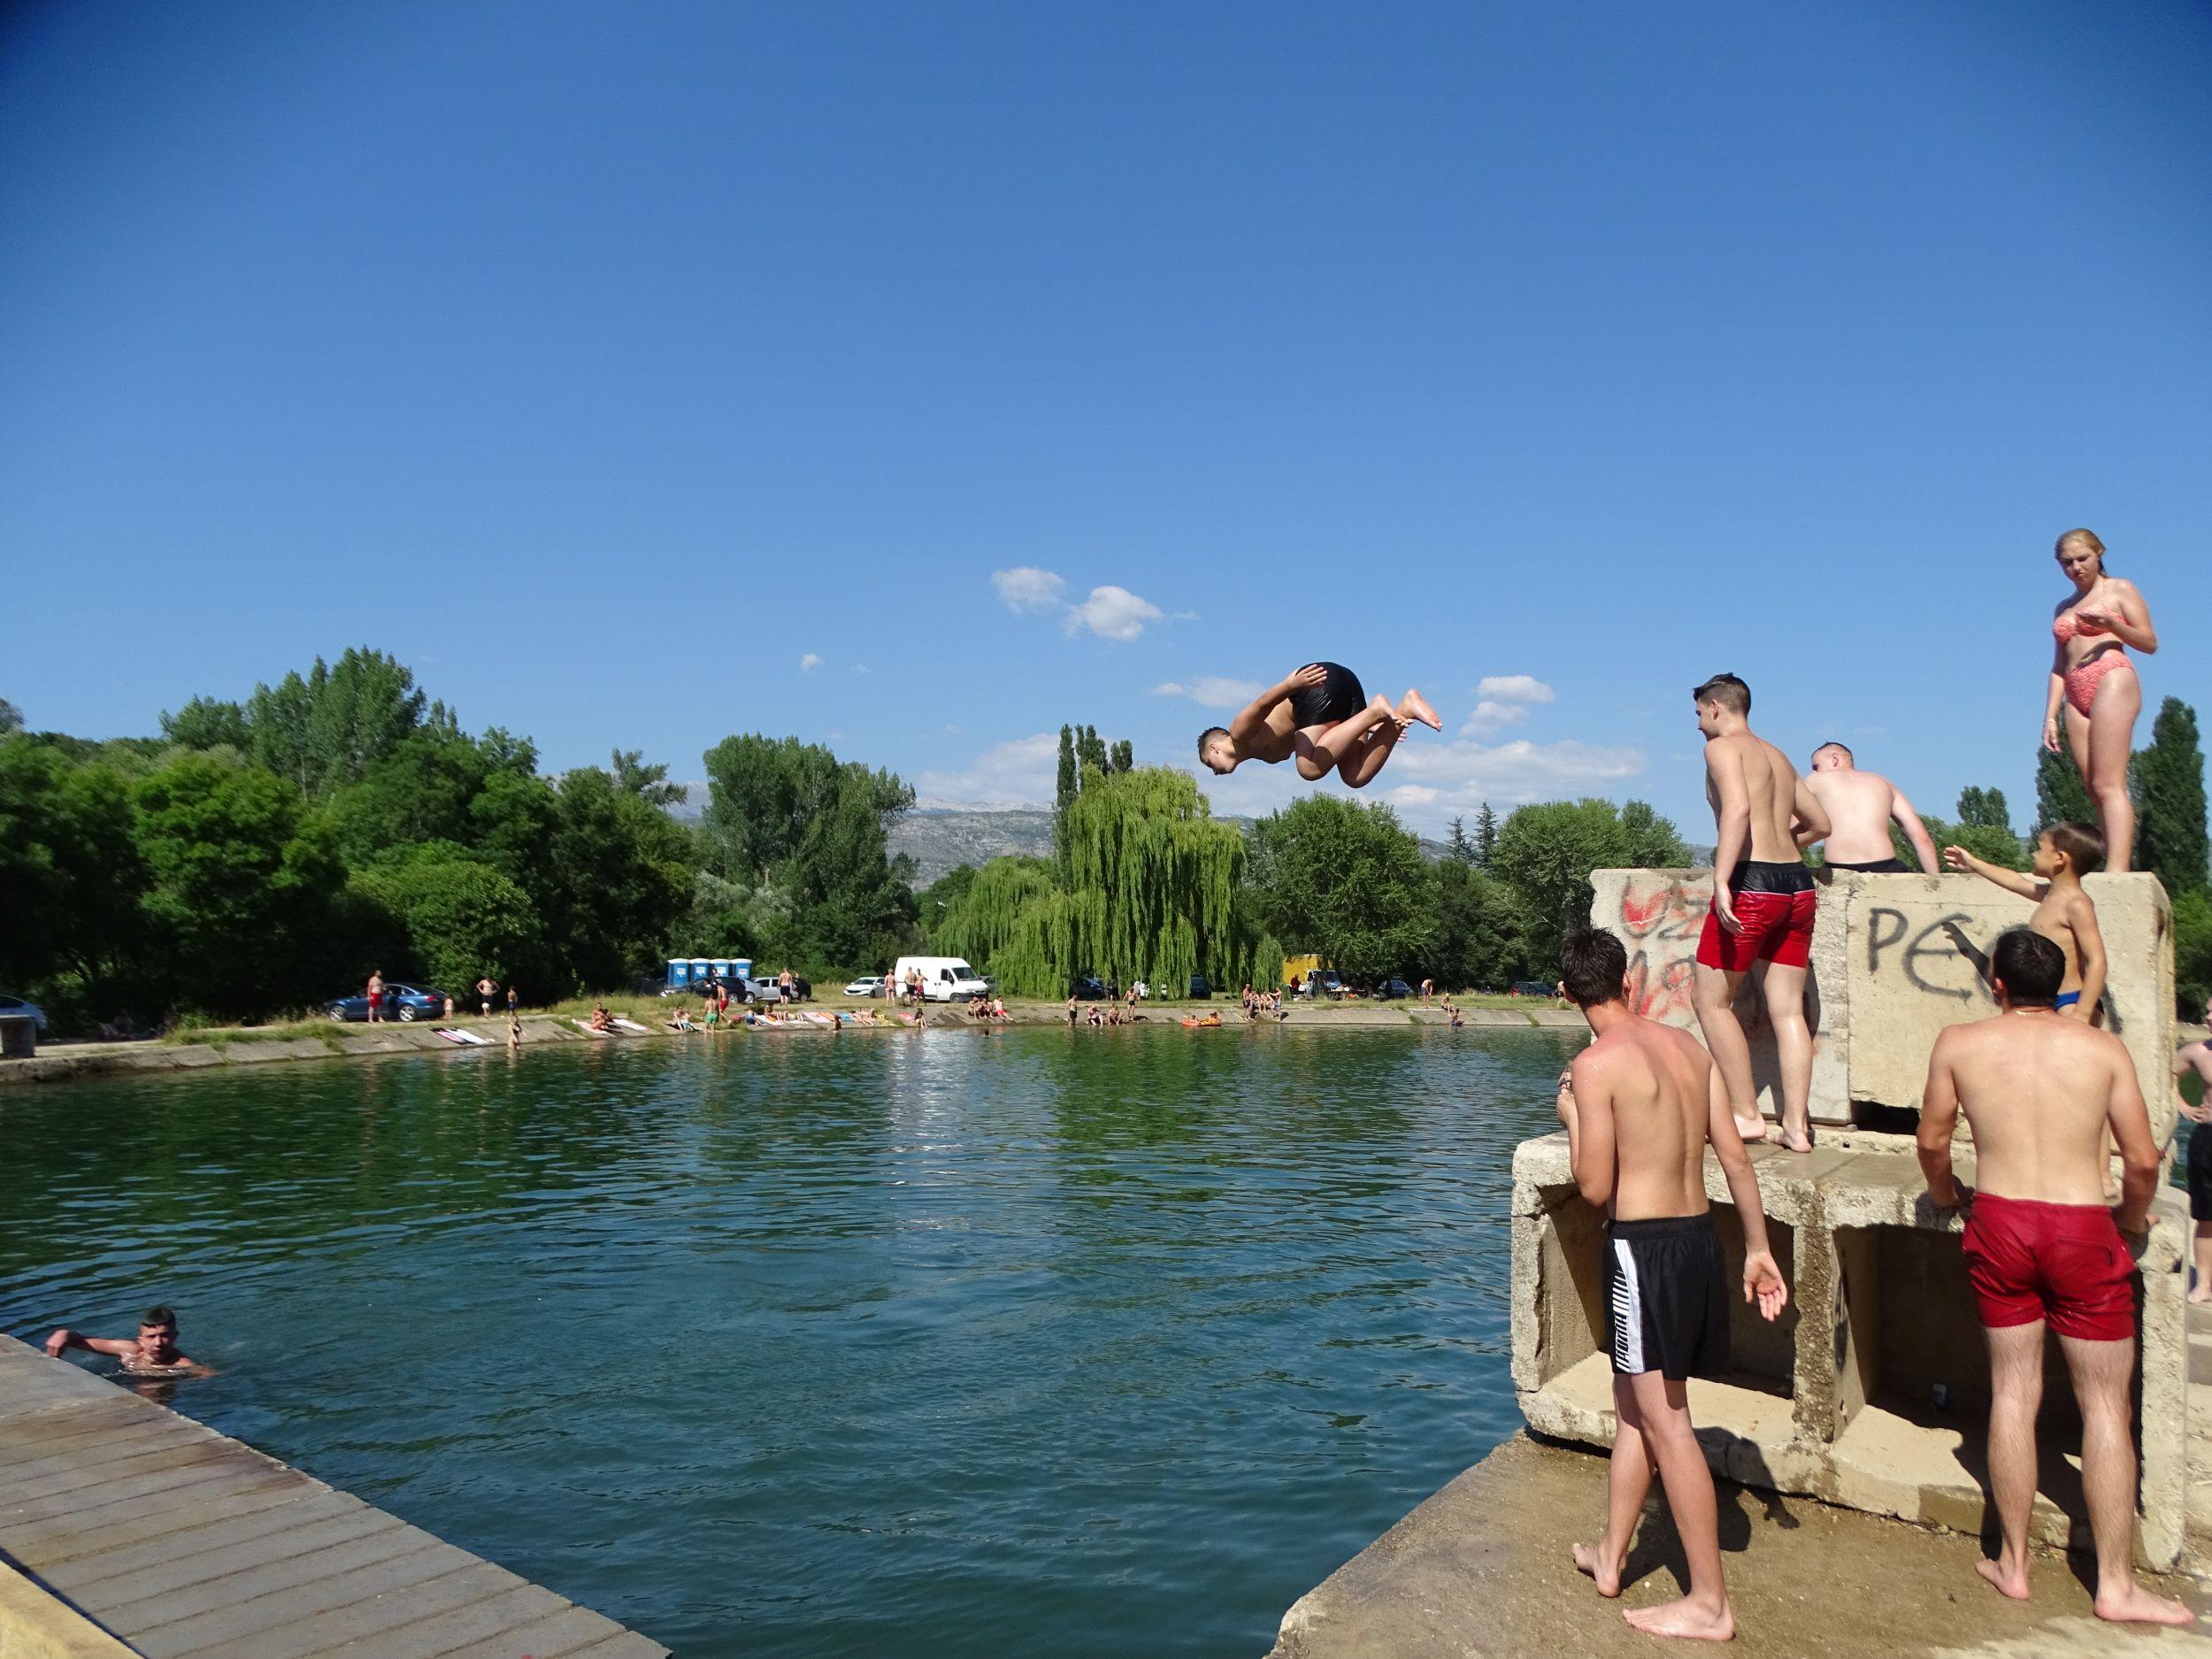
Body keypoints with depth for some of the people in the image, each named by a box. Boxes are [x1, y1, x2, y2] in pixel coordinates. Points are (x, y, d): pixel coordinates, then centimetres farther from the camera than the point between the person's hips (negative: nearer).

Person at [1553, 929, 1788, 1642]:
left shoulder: (1595, 1064, -15)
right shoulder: (1687, 1045, 6)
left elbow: (1596, 1188, -14)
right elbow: (1736, 1156, 8)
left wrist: (1571, 1117, 1)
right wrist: (1758, 1247, 15)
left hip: (1644, 1247, -8)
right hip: (1699, 1236, 8)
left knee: (1666, 1423, 3)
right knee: (1634, 1404, 20)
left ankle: (1709, 1604, 12)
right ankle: (1609, 1556, 34)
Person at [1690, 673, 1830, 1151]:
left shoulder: (1723, 748, -2)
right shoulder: (1779, 757, 21)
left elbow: (1738, 808, -20)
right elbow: (1820, 823, 25)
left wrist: (1721, 880, -26)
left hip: (1752, 883, -8)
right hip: (1798, 884, 8)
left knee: (1710, 1000, 4)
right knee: (1788, 1010, 8)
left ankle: (1746, 1114, 4)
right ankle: (1796, 1125, 7)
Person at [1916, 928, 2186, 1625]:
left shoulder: (1959, 1043, -2)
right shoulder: (2102, 1048, -3)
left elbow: (1932, 1141, 5)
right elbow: (2143, 1160, -4)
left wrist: (1946, 1194, 25)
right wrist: (2131, 1218, 16)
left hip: (1998, 1225, 1)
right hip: (2083, 1230, -1)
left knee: (2013, 1392, 12)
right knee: (2106, 1405, 9)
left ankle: (2013, 1565, 21)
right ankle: (2115, 1584, 15)